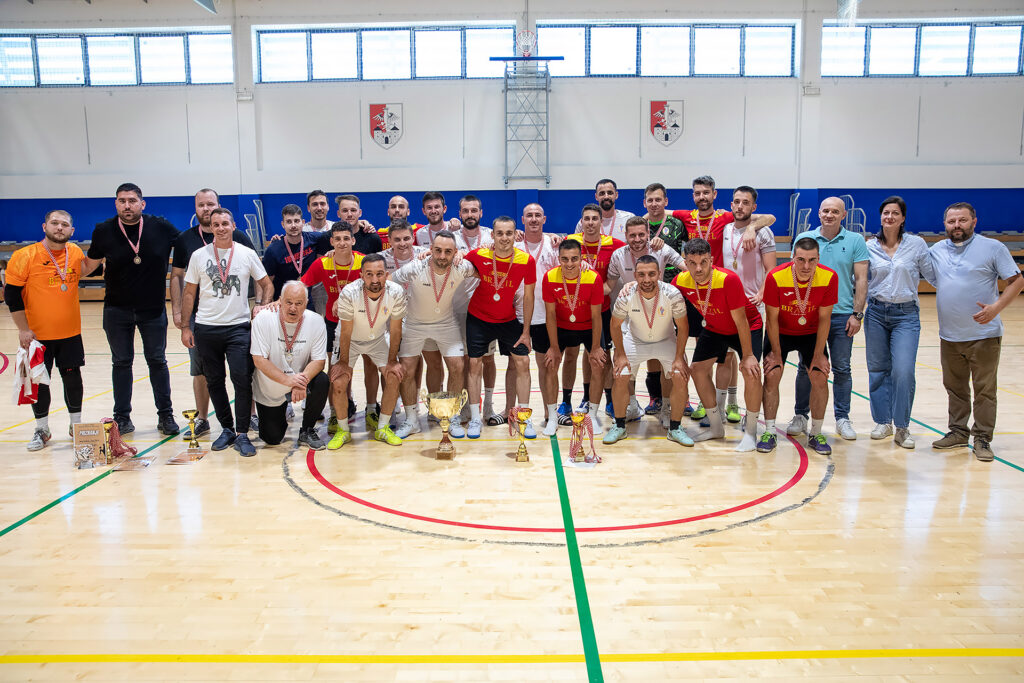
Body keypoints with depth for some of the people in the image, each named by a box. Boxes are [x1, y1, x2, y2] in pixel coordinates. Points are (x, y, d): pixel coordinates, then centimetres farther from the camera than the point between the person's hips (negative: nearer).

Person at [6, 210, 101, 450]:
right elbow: (11, 294, -8)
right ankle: (41, 430, 22)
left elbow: (84, 270, 21)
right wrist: (23, 329, -11)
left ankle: (76, 425, 27)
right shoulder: (26, 256, -11)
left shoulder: (75, 252, 0)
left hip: (71, 333, 3)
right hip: (38, 335, -3)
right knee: (39, 382, 7)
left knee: (73, 377, 11)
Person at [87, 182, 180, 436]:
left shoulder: (160, 227, -7)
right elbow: (91, 264, 12)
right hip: (117, 310, 1)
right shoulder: (104, 231, -5)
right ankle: (122, 417, 20)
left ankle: (165, 415, 17)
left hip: (153, 308, 0)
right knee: (121, 363, 9)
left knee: (157, 361, 7)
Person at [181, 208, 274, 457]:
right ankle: (227, 429, 23)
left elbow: (266, 284, 11)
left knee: (242, 379, -11)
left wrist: (262, 305, -7)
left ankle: (242, 434, -2)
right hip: (206, 327, 2)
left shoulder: (247, 254, 4)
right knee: (214, 381, 8)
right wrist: (185, 327, 5)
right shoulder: (199, 256, 6)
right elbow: (189, 293, 9)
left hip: (239, 326, -2)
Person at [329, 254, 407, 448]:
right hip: (350, 339, -2)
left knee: (394, 377, -11)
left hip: (379, 338, 2)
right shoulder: (349, 293, -33)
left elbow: (395, 329, -13)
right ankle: (343, 430, 8)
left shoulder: (396, 292, -27)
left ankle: (382, 428, 7)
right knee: (338, 383, -14)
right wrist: (344, 362, -12)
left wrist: (392, 361, -9)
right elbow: (346, 332, -20)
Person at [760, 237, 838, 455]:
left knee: (820, 378, -8)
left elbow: (824, 319, -12)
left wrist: (818, 354, -9)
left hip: (811, 333, 1)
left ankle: (816, 434, 8)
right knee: (772, 376, -12)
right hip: (780, 333, -1)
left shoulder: (829, 278, -22)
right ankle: (769, 432, 0)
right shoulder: (775, 277, -27)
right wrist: (776, 353, -12)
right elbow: (772, 318, -16)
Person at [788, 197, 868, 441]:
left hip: (842, 315, 0)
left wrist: (857, 314, -5)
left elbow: (861, 279, 1)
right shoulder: (804, 239, 4)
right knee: (806, 367, 6)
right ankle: (800, 415, 18)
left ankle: (842, 419, 17)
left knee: (842, 369, 6)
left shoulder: (856, 241, 3)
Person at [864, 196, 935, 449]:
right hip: (876, 312, 2)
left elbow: (931, 275, 8)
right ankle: (882, 421, 21)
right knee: (878, 370, 7)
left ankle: (902, 428, 2)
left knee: (903, 371, -11)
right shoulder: (870, 246, 4)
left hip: (906, 314, -2)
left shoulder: (917, 244, 0)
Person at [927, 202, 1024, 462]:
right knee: (955, 387, 13)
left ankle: (982, 438, 10)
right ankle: (958, 431, 25)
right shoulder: (936, 251, 8)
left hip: (984, 335, -4)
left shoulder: (993, 248, -4)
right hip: (949, 335, 4)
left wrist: (996, 307, -20)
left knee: (984, 389, 1)